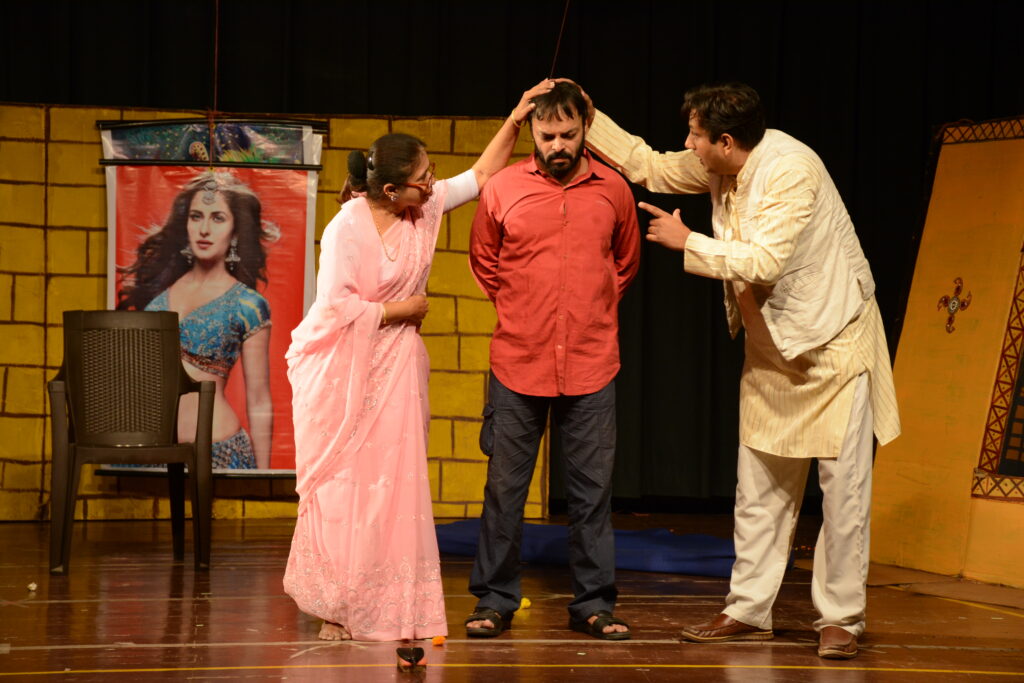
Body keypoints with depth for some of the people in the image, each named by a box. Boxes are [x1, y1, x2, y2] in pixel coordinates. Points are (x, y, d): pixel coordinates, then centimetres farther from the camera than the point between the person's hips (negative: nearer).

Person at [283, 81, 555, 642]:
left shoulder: (427, 207, 0)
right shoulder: (348, 228, -19)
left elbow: (480, 177, 12)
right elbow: (336, 308, -22)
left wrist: (514, 120, 4)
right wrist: (402, 310, -12)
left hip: (394, 367, 6)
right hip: (340, 372, -6)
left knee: (392, 484, 2)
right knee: (340, 486, -2)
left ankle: (385, 607, 7)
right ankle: (332, 609, 8)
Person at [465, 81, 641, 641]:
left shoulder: (613, 190, 2)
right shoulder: (502, 189, -1)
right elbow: (482, 259, 15)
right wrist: (517, 309, 10)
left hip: (591, 365, 1)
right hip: (518, 363, -1)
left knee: (592, 489, 5)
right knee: (505, 485, 4)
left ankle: (593, 603, 13)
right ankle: (494, 600, 14)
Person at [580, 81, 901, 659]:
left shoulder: (791, 170, -27)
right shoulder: (716, 167, -2)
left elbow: (762, 261, -33)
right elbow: (651, 167, 14)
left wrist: (688, 242, -21)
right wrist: (587, 118, 10)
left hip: (833, 340, -8)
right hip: (770, 346, 8)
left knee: (843, 485, -5)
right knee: (760, 487, 10)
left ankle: (841, 618, 2)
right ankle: (749, 611, 16)